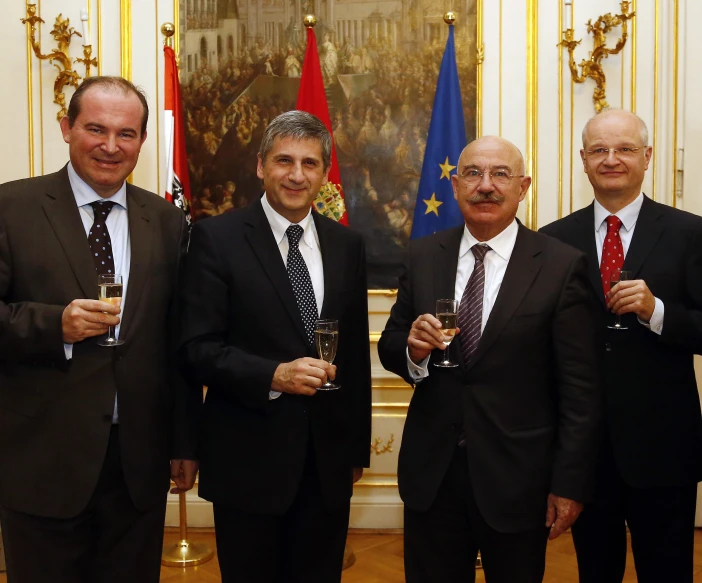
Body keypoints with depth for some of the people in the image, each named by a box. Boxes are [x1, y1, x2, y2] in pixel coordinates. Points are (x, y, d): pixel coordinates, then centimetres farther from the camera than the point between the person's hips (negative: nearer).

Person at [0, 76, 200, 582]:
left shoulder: (167, 221, 6)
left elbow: (179, 343, 8)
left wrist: (184, 443, 9)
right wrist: (55, 325, -24)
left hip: (140, 462, 3)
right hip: (42, 460, -2)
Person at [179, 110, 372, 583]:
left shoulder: (347, 245, 6)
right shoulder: (218, 238, -7)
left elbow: (357, 353, 10)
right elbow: (199, 347, -10)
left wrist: (358, 446, 12)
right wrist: (274, 375, -24)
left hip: (329, 459, 4)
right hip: (249, 457, -3)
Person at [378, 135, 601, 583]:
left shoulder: (563, 266, -9)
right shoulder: (423, 256, 2)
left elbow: (580, 389, -7)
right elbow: (391, 347, 8)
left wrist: (570, 484, -7)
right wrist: (412, 349, -15)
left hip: (518, 477, -2)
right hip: (430, 472, 3)